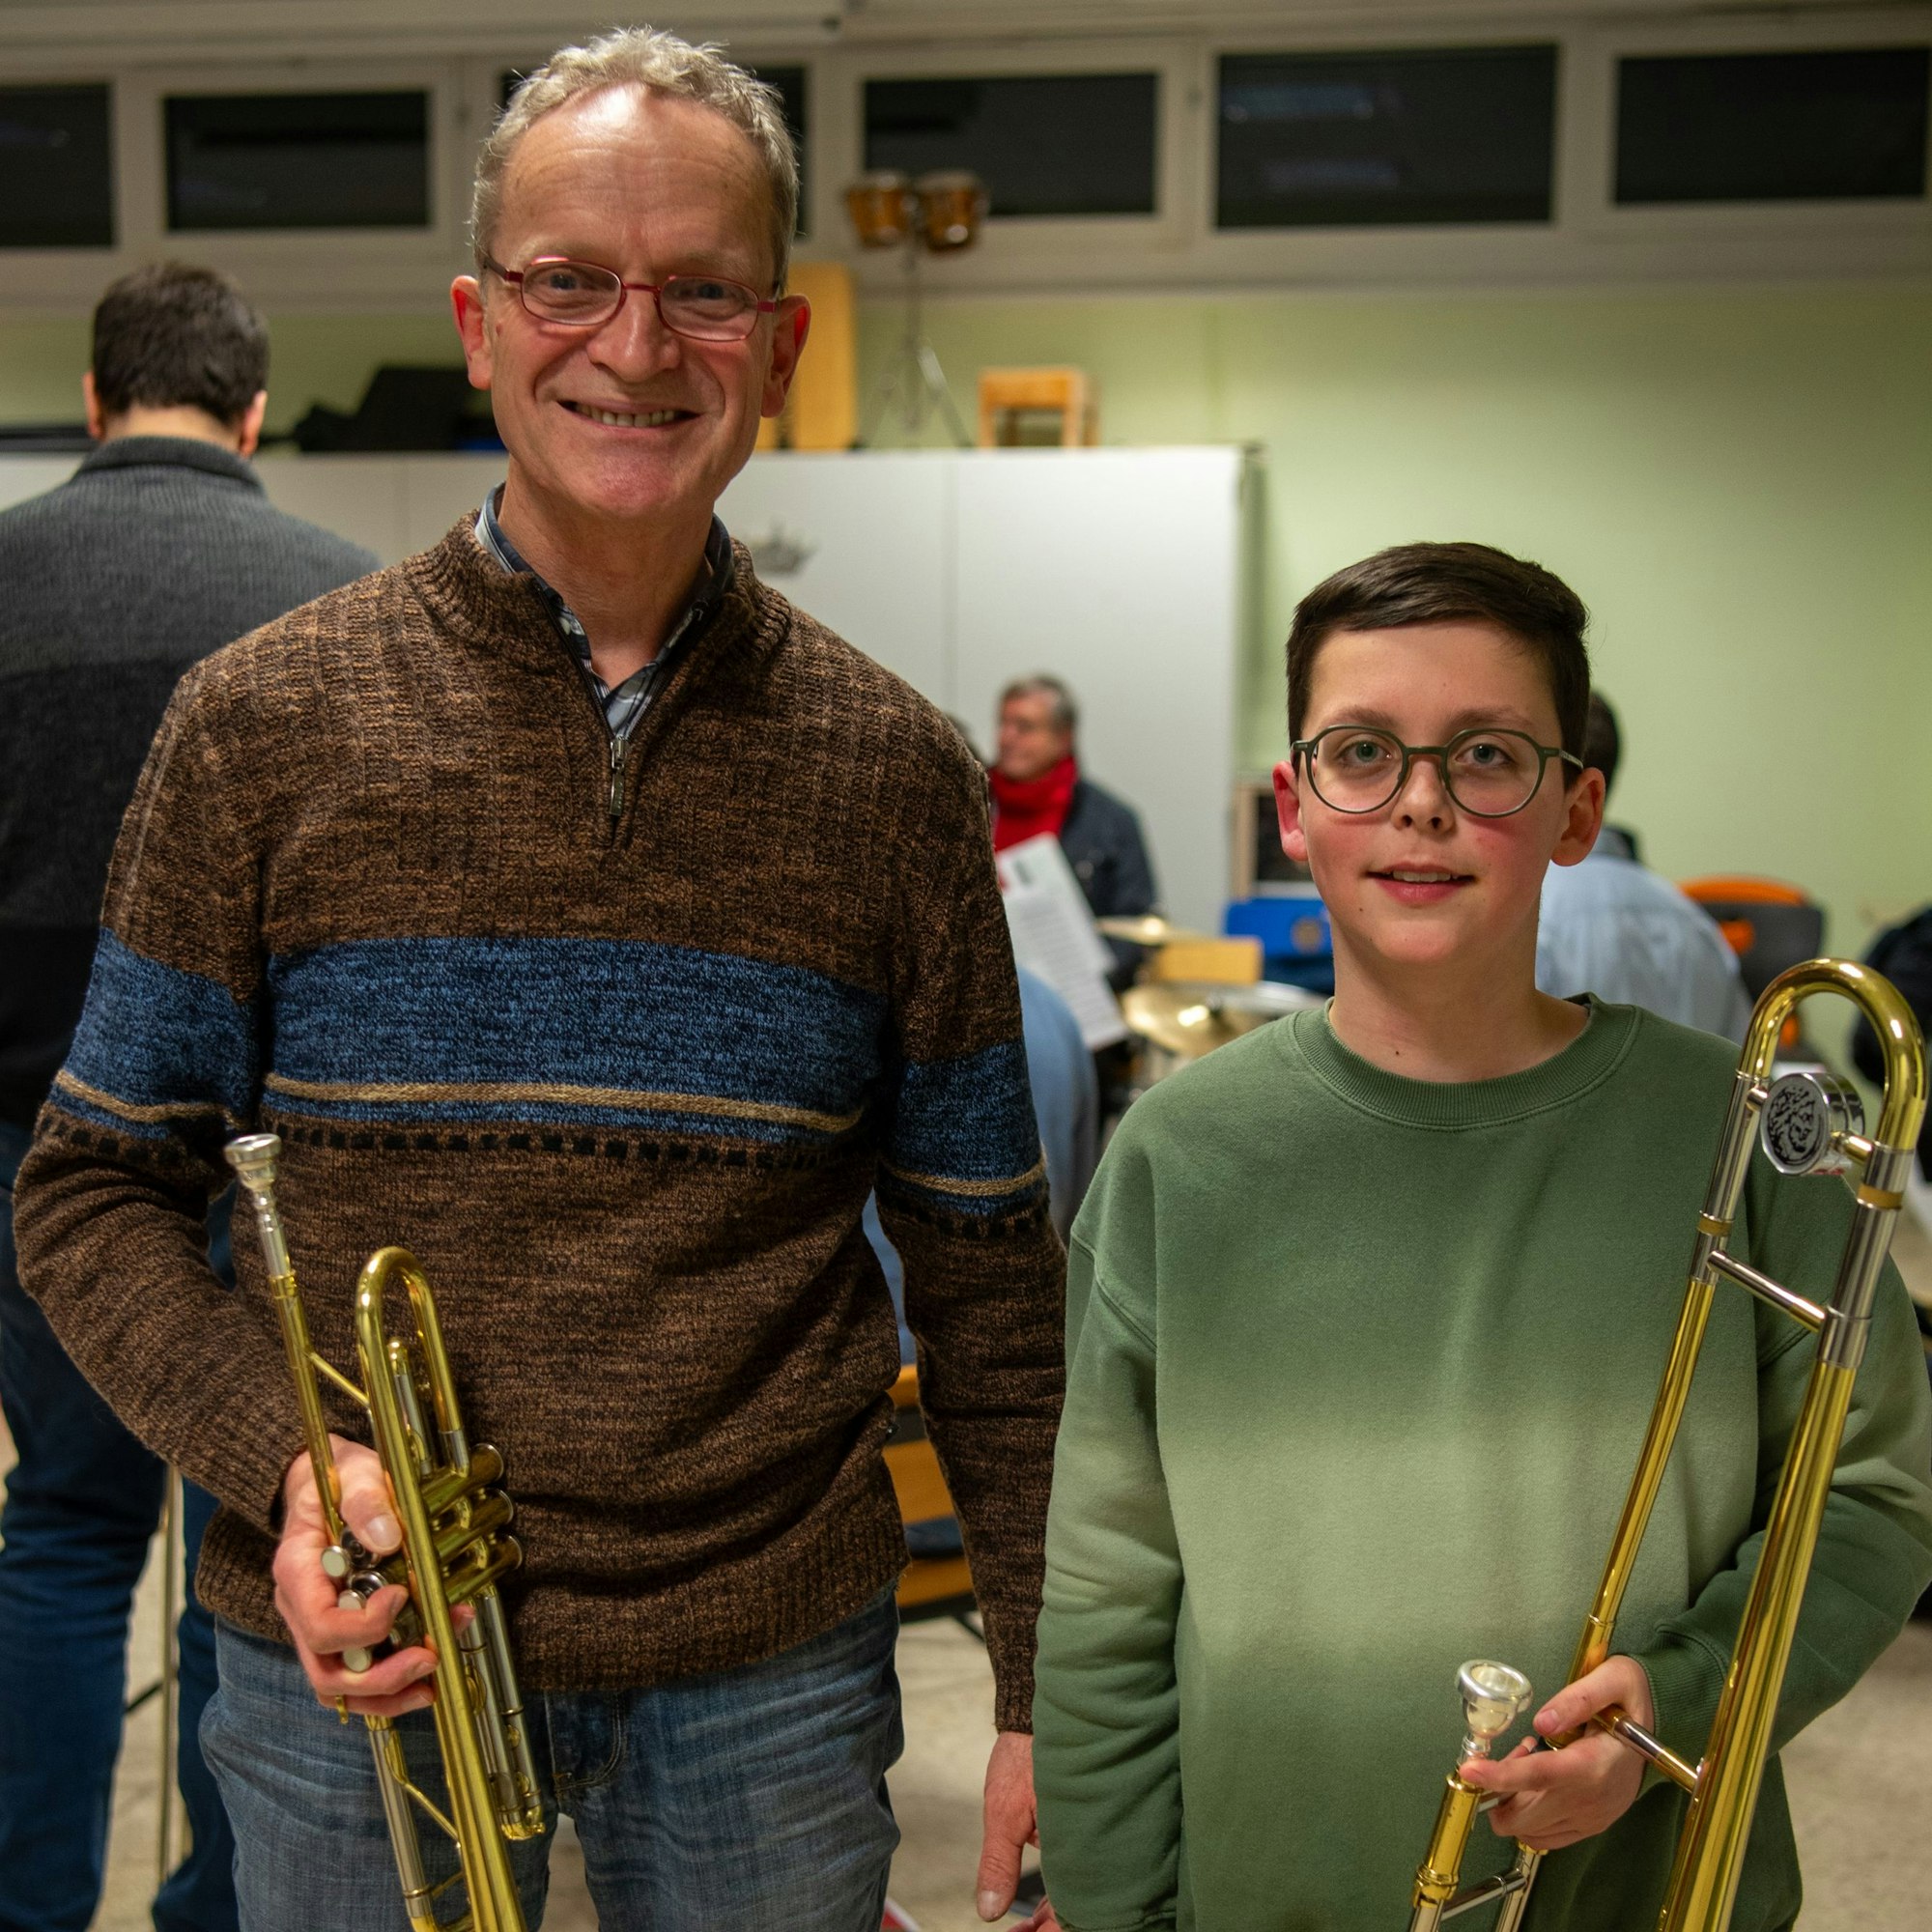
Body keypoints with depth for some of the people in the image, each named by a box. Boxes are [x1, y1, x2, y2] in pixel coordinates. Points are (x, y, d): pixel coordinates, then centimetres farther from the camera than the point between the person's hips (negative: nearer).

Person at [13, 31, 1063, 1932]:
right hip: (356, 1657, 0)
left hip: (771, 1676, 1)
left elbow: (982, 1271, 2)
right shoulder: (263, 720, -4)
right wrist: (284, 1458, -16)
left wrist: (1044, 1695, 1)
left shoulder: (896, 770, -2)